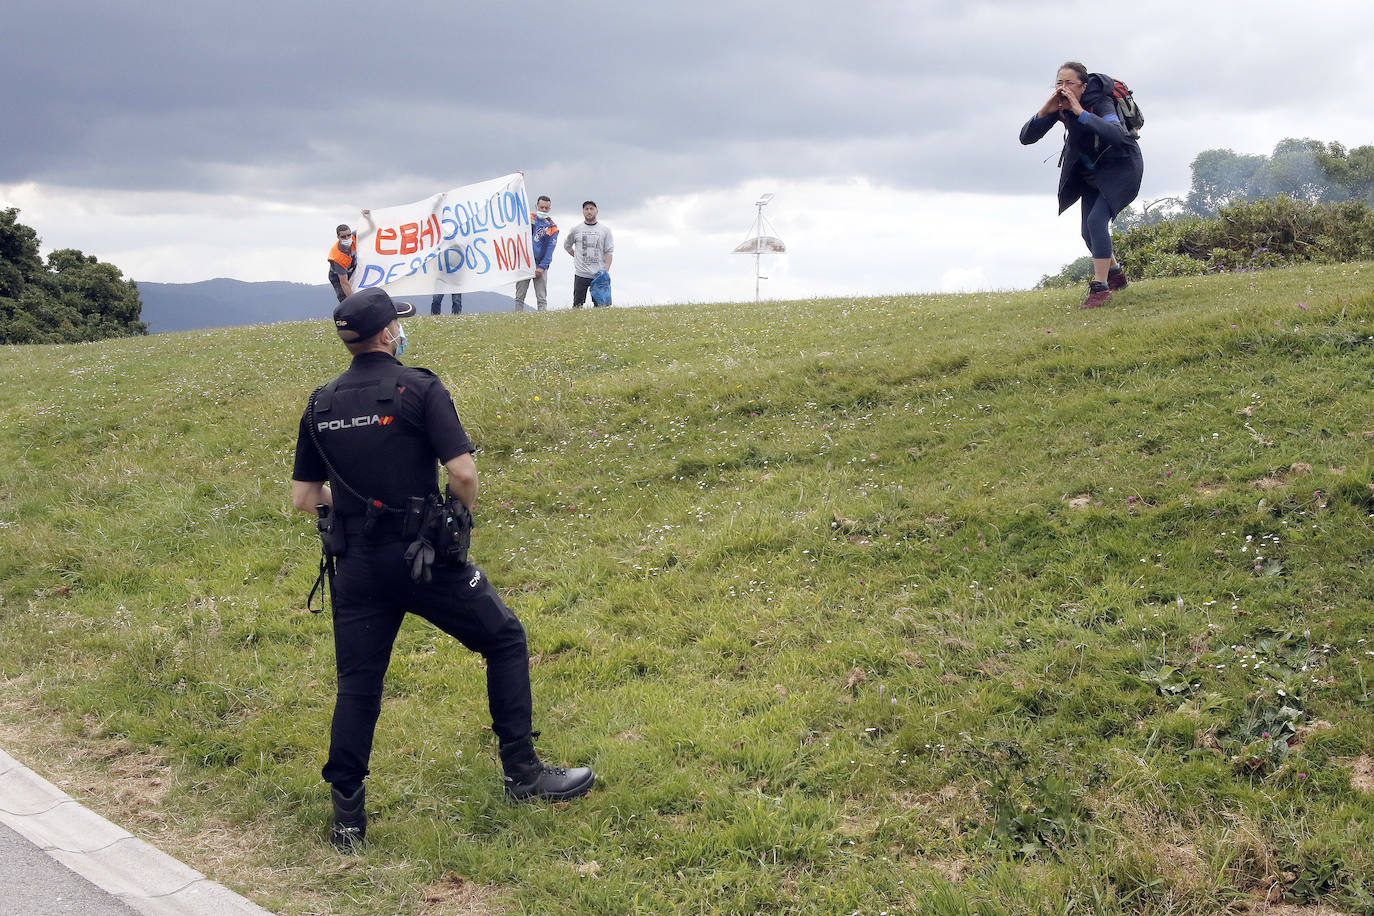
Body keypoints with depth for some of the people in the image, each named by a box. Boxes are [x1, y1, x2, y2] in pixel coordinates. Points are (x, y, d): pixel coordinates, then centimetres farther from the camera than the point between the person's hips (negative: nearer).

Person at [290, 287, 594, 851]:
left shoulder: (320, 405, 6)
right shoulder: (420, 389, -9)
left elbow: (303, 497, 8)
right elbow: (463, 472, -18)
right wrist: (463, 510, 3)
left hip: (356, 566, 5)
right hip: (425, 558, -4)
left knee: (357, 685, 12)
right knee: (505, 641, 12)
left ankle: (347, 817, 15)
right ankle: (523, 773, 14)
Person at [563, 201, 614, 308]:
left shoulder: (605, 229, 6)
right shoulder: (576, 229, 8)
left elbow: (609, 251, 2)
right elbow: (567, 245, 22)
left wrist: (606, 271, -9)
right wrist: (577, 257, 11)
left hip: (599, 275, 0)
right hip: (581, 274, 0)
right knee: (577, 306, -2)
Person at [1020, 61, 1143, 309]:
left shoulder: (1099, 103, -28)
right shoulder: (1060, 106, -12)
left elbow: (1117, 135, -47)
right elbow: (1026, 137, -16)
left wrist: (1080, 112, -49)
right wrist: (1046, 110, -32)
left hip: (1119, 167, -7)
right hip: (1089, 172, 7)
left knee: (1097, 220, -25)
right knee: (1089, 233, 11)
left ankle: (1100, 287, -20)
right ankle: (1115, 273, 38)